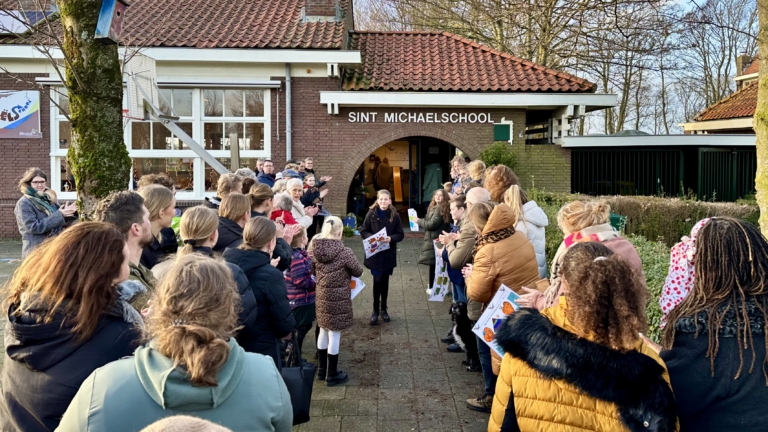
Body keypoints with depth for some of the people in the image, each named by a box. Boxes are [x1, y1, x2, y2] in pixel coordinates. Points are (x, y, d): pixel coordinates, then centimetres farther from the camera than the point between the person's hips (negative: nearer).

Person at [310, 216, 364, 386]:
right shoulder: (345, 252, -19)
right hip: (338, 299, -6)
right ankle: (332, 375, 16)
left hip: (321, 296, 6)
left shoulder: (315, 249, -4)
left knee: (324, 332, 20)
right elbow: (358, 272, -5)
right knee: (334, 335, 5)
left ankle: (322, 369, 33)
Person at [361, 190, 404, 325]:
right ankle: (375, 310, 11)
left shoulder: (394, 215, -2)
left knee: (385, 281, 11)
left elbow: (400, 234, 0)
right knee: (377, 281, -4)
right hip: (374, 253, -1)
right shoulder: (371, 213, -4)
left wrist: (391, 238, -19)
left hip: (389, 254, 1)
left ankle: (384, 309, 26)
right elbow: (363, 231, -1)